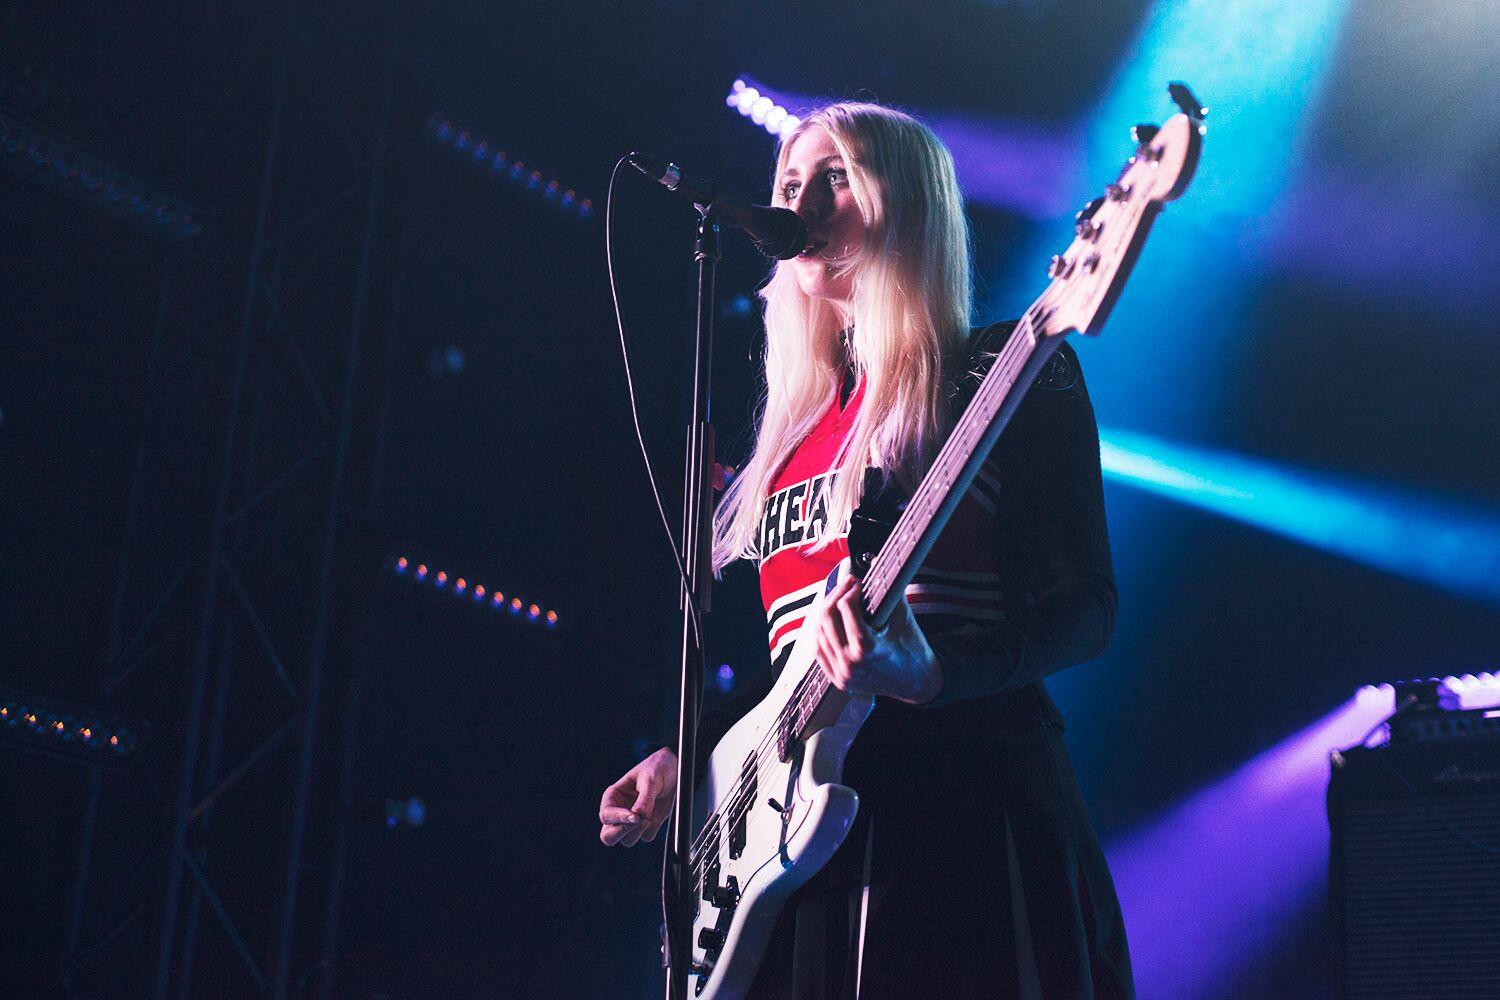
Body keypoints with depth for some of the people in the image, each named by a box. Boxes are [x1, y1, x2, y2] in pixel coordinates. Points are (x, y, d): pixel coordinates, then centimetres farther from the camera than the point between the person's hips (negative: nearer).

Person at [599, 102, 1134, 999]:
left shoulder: (998, 375, -1)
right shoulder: (798, 421, 19)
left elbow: (1086, 610, -9)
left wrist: (930, 675, -24)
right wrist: (685, 758, 9)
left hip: (965, 810, -6)